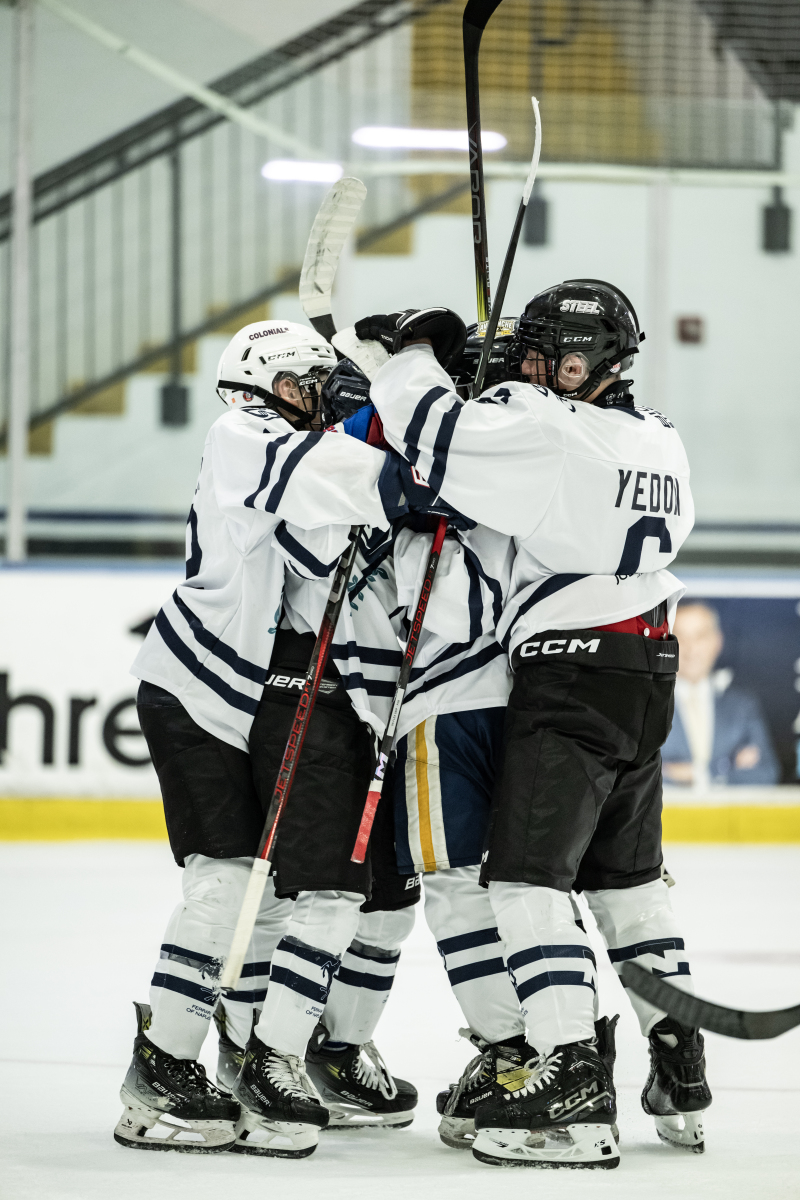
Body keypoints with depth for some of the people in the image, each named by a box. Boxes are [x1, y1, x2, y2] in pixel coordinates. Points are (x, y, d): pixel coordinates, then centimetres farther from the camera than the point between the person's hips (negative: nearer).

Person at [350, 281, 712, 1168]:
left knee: (528, 876, -9)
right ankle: (680, 1077, 24)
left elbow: (431, 432, -17)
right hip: (649, 677, 9)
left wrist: (413, 347, 0)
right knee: (627, 876, 20)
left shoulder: (548, 430, -15)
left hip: (569, 674, -9)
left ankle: (574, 1086, -18)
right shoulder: (661, 443, 13)